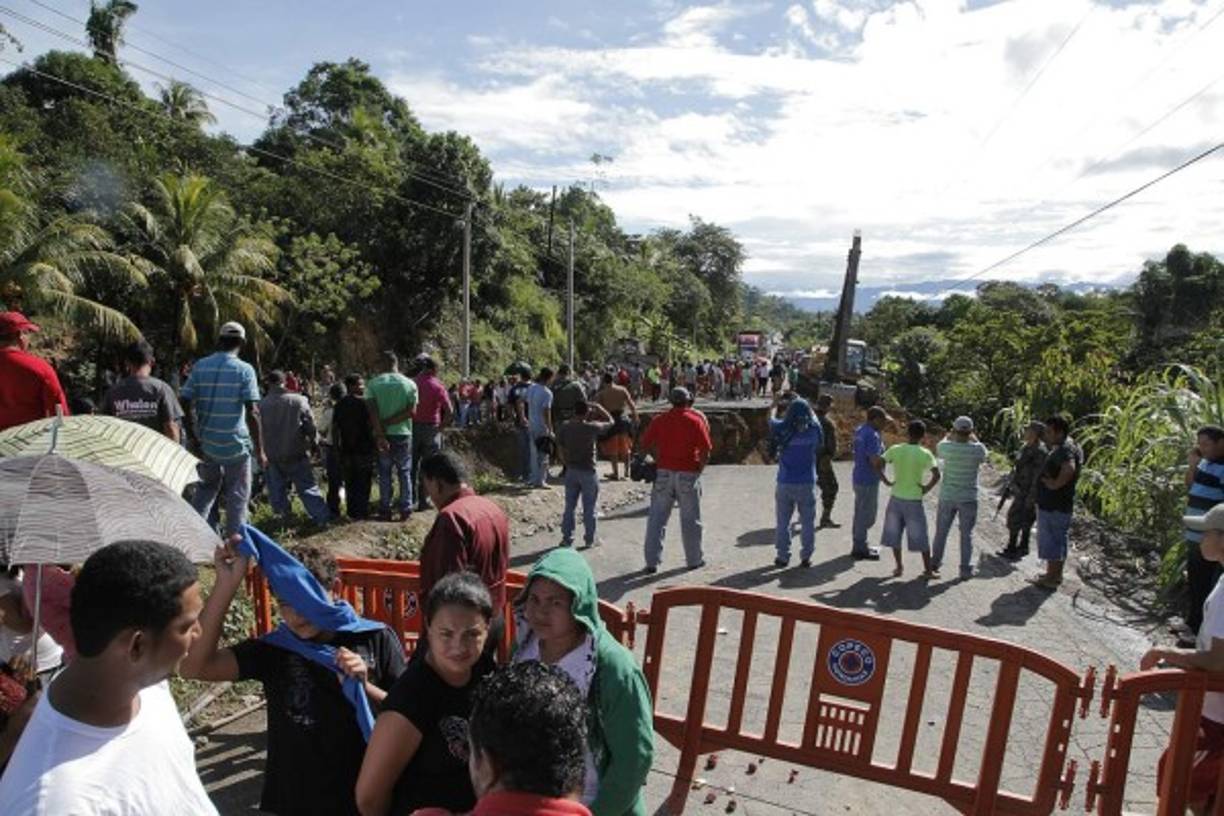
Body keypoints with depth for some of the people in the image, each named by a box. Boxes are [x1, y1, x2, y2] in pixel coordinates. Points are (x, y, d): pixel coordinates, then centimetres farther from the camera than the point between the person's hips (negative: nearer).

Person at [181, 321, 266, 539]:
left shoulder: (199, 367, 2)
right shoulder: (244, 370, -10)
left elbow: (184, 404, 0)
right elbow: (252, 413, -15)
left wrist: (193, 438, 7)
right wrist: (259, 450, -11)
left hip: (205, 442, 4)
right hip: (235, 442, -4)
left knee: (208, 484, 25)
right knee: (237, 495, 8)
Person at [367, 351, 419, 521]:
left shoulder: (372, 384, -4)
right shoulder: (410, 384, -2)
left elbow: (373, 412, -13)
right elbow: (411, 411, -11)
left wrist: (380, 434, -15)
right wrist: (389, 422, -10)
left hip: (382, 435, 0)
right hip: (403, 434, 0)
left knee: (384, 474, 10)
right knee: (404, 473, 10)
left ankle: (385, 511, 13)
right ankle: (405, 510, 11)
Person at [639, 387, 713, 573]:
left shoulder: (659, 420, 0)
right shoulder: (695, 421, -7)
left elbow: (645, 444, 1)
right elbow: (706, 450, -9)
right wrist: (700, 468, 5)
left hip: (664, 472, 2)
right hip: (688, 474, -2)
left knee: (657, 518, 6)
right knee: (690, 519, 10)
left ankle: (652, 562, 5)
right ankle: (694, 559, 22)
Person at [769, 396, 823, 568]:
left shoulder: (782, 429, -10)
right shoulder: (814, 429, -7)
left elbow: (771, 420, 12)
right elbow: (814, 417, 17)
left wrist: (775, 404, 30)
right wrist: (807, 405, 33)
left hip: (785, 483, -1)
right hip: (807, 483, 1)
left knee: (783, 522, 10)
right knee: (807, 522, 10)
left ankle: (782, 556, 15)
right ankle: (806, 557, 13)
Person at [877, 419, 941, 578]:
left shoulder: (895, 450, -4)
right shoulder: (925, 454, -9)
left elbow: (878, 465, -11)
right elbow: (936, 475, -18)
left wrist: (886, 482, -1)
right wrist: (927, 488, -4)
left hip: (896, 498, 2)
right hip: (914, 500, -1)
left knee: (894, 534, 13)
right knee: (920, 536, 9)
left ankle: (899, 567, 19)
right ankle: (928, 570, 17)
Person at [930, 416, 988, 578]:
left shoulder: (947, 447, -14)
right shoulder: (978, 449, -14)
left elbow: (938, 450, 10)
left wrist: (950, 435, 19)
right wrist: (973, 438, 14)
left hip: (947, 496, 1)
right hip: (968, 498, -1)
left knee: (941, 531, 15)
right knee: (967, 534, 10)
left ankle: (935, 563, 27)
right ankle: (966, 568, 14)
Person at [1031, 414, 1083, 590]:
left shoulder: (1065, 449, -21)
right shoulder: (1064, 447, 11)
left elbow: (1069, 469, -40)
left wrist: (1055, 484, -28)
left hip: (1054, 505, -10)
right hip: (1060, 504, 10)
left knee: (1051, 541, -1)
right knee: (1058, 540, 18)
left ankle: (1051, 579, 8)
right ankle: (1056, 574, 30)